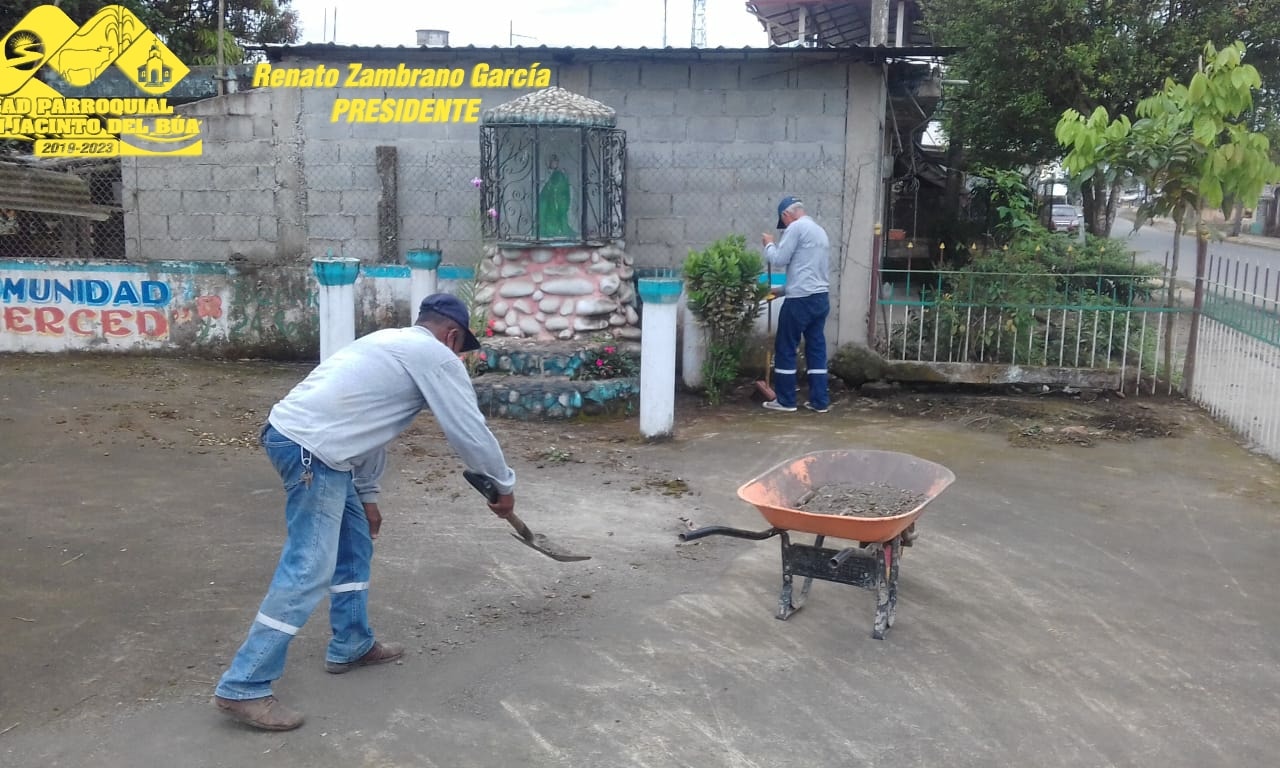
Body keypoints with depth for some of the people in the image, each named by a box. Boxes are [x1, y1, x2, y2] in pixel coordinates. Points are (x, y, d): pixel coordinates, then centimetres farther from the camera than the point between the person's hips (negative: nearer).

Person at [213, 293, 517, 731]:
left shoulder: (392, 343, 25)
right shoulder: (436, 356, -1)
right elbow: (470, 433, 1)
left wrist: (366, 495, 32)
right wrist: (505, 486, 15)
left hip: (291, 433, 10)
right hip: (310, 448, -10)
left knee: (355, 544, 20)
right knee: (308, 571, -8)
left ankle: (351, 646, 30)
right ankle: (242, 687, -3)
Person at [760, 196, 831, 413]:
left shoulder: (796, 227, -8)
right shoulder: (820, 231, 20)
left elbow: (779, 259, -9)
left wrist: (769, 244, 11)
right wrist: (783, 289, 28)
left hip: (801, 300, -8)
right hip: (821, 298, 8)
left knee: (785, 348, 2)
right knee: (817, 348, 9)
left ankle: (785, 400, 7)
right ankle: (820, 401, 9)